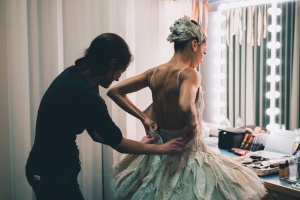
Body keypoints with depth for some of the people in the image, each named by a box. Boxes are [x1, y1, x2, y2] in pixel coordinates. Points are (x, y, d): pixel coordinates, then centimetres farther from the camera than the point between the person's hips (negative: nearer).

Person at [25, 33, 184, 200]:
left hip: (47, 167, 9)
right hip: (53, 173, -9)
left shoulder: (73, 76, 2)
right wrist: (161, 148, 0)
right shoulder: (86, 96, -26)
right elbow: (118, 143, -13)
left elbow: (95, 133, 10)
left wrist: (138, 144, 12)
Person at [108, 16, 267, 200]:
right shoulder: (190, 74, -18)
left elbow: (114, 91, 6)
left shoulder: (154, 73, 1)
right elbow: (186, 107, -39)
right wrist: (193, 124, -19)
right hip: (187, 155, -7)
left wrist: (143, 117, 6)